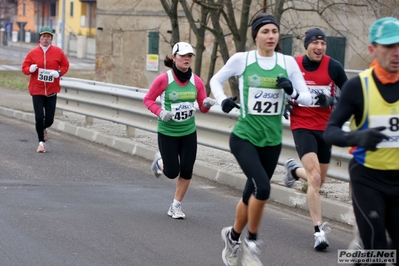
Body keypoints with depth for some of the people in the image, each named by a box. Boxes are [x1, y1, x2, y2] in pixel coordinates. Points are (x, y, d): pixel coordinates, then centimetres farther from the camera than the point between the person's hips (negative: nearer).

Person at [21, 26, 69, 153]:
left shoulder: (58, 52, 0)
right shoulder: (33, 52, -1)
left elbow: (65, 65, 8)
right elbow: (24, 68, 3)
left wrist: (59, 72, -11)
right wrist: (31, 69, -19)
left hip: (51, 91, 1)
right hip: (37, 90, -1)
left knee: (49, 120, 3)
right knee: (39, 117, -7)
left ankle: (43, 129, 40)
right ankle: (41, 142, 10)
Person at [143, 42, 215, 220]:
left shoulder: (196, 81, -5)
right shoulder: (163, 79, -15)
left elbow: (203, 108, 2)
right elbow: (148, 99, -5)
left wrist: (207, 104, -21)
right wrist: (160, 112, -22)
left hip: (189, 132, 3)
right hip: (167, 133, -3)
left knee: (186, 171, -1)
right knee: (172, 173, -2)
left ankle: (176, 206, 17)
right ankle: (160, 161, 34)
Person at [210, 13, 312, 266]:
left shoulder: (288, 62, -1)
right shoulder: (241, 59, -5)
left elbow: (308, 98, 2)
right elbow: (216, 80, 11)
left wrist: (292, 92, -19)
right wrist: (223, 100, -8)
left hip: (272, 141, 3)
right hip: (244, 137, -3)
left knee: (251, 195, 13)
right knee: (262, 188, -22)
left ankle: (233, 236, 39)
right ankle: (252, 243, -1)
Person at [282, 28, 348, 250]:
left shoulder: (333, 67, -6)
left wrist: (331, 100, -17)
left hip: (325, 128, 3)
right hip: (302, 127, -2)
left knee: (318, 181, 15)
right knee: (315, 179, -18)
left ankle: (294, 170, 48)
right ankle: (319, 231, -15)